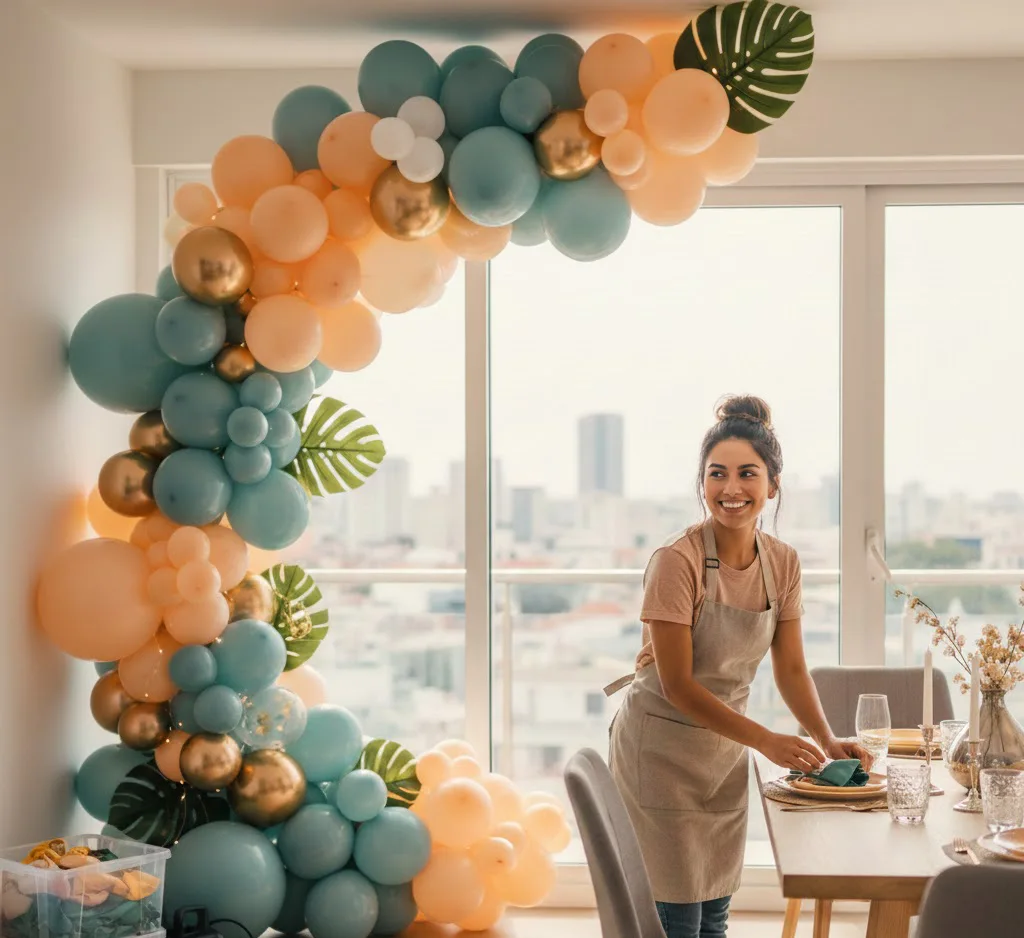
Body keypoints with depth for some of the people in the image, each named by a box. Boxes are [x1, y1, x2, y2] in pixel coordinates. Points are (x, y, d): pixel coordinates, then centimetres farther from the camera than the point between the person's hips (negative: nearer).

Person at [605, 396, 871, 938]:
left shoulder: (782, 563, -2)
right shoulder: (677, 561, -21)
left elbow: (790, 669, 5)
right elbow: (677, 685, -21)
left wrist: (827, 742, -9)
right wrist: (767, 742, -24)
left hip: (725, 748, 6)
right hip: (661, 748, -6)